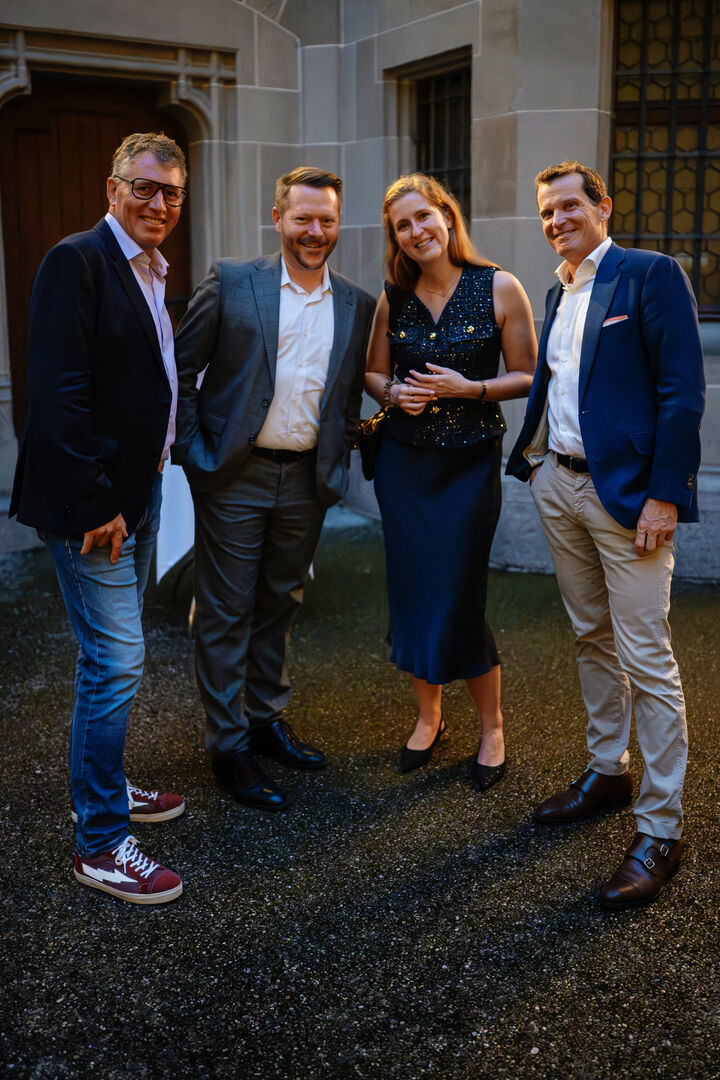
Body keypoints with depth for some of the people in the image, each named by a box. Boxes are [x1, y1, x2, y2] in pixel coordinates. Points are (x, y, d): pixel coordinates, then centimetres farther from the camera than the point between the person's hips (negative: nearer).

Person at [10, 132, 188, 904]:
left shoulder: (151, 273, 13)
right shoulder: (77, 261, -14)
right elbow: (58, 394, -21)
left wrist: (138, 492, 9)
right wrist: (95, 507, -21)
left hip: (138, 493, 9)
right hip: (93, 504, -9)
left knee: (111, 656, 19)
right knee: (116, 661, -5)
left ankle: (102, 789, 36)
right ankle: (100, 844, 9)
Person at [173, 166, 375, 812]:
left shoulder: (356, 305, 6)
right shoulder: (231, 283, -4)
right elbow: (182, 369, -3)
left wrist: (339, 459, 5)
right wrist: (193, 452, -8)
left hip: (306, 480, 4)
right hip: (234, 475, -4)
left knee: (279, 606, 16)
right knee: (226, 613, 3)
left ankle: (266, 719, 33)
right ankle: (230, 746, 15)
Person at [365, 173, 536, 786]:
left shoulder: (499, 289, -6)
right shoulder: (393, 297, 4)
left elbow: (527, 377, -3)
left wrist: (470, 389, -18)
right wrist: (394, 393, -8)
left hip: (470, 461, -3)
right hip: (403, 460, 4)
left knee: (459, 598, -2)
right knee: (412, 592, 9)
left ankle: (492, 729, 20)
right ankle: (429, 717, 30)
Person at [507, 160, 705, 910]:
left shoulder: (651, 276, -8)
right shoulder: (558, 293, 15)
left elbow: (683, 391, -13)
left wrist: (665, 496, -18)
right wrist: (532, 458, 7)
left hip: (627, 493, -7)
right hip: (558, 484, 8)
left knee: (646, 660, -5)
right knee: (591, 639, 17)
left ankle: (660, 829, 5)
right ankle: (606, 772, 33)